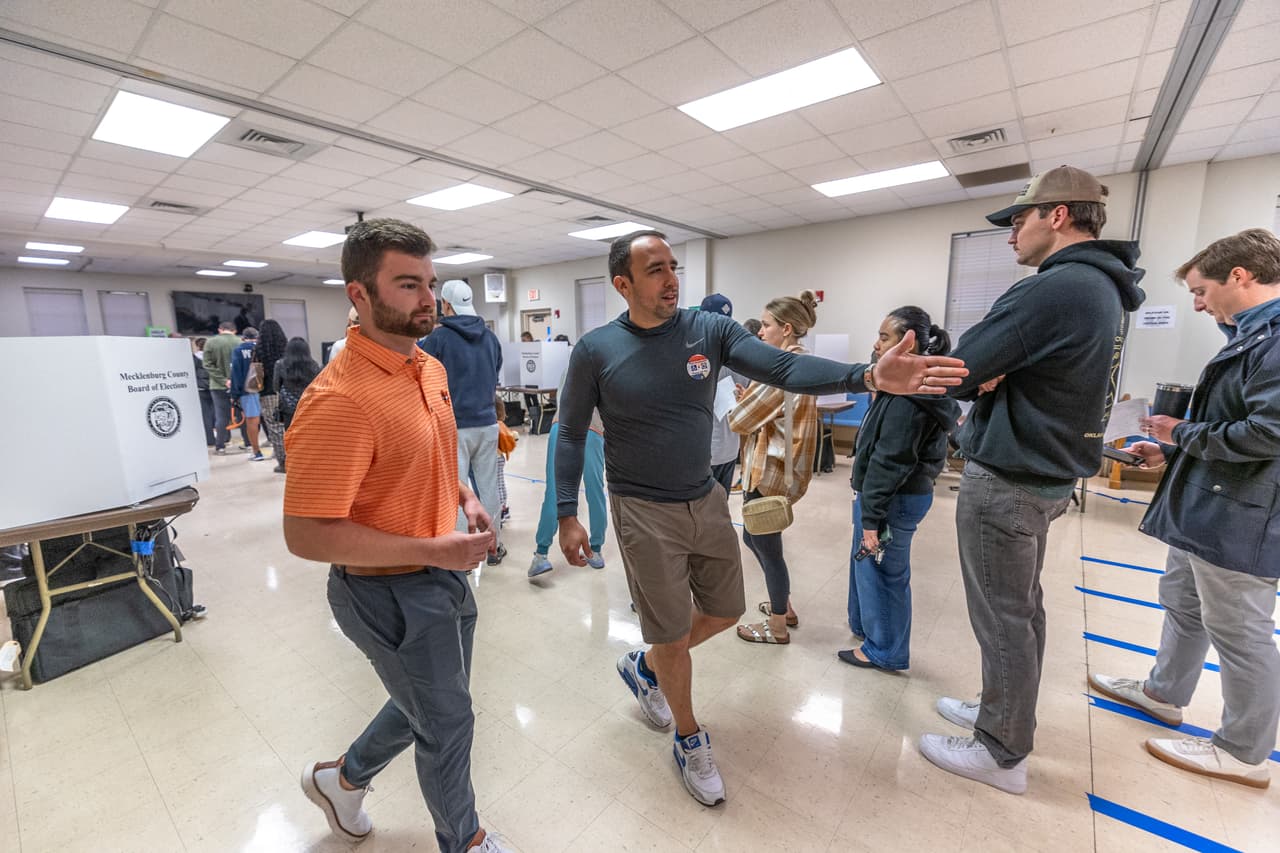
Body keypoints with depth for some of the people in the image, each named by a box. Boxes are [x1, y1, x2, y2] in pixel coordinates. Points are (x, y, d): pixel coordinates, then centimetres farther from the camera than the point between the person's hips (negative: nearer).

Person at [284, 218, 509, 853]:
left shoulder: (432, 368, 1)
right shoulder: (339, 399, -27)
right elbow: (305, 534, -26)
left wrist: (464, 496, 0)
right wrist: (433, 550, -26)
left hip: (447, 573, 8)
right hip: (391, 593, -8)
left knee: (429, 703, 29)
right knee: (448, 722, 15)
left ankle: (342, 778, 57)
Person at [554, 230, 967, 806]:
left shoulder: (710, 330, -5)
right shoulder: (595, 350, -10)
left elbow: (782, 367, -16)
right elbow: (571, 434, -3)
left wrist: (867, 376, -31)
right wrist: (567, 515, -6)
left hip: (706, 502, 4)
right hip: (644, 513, -4)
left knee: (725, 611, 19)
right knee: (672, 634, 8)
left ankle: (645, 666, 48)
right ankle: (689, 739, 38)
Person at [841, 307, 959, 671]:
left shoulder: (907, 397, -23)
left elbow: (889, 462, -24)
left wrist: (871, 516, -20)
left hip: (895, 499, -10)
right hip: (901, 493, 10)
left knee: (882, 572, 6)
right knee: (866, 565, 22)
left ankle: (884, 650, 25)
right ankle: (865, 624, 42)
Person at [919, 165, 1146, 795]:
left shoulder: (1052, 290, -22)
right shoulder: (1103, 290, 12)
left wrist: (979, 378, 0)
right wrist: (991, 377, -10)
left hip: (1006, 482, -10)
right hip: (1048, 474, 10)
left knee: (1002, 619, 4)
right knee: (1021, 608, 21)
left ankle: (1002, 755, 22)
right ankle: (1005, 715, 39)